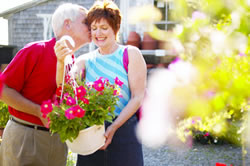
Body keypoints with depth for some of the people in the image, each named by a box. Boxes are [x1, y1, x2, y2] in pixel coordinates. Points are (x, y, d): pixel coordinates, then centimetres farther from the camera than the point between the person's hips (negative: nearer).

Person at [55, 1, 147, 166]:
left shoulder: (131, 54, -1)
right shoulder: (86, 60, 8)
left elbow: (138, 97, -6)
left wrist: (114, 127, -15)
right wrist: (61, 62, -27)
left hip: (124, 131, -3)